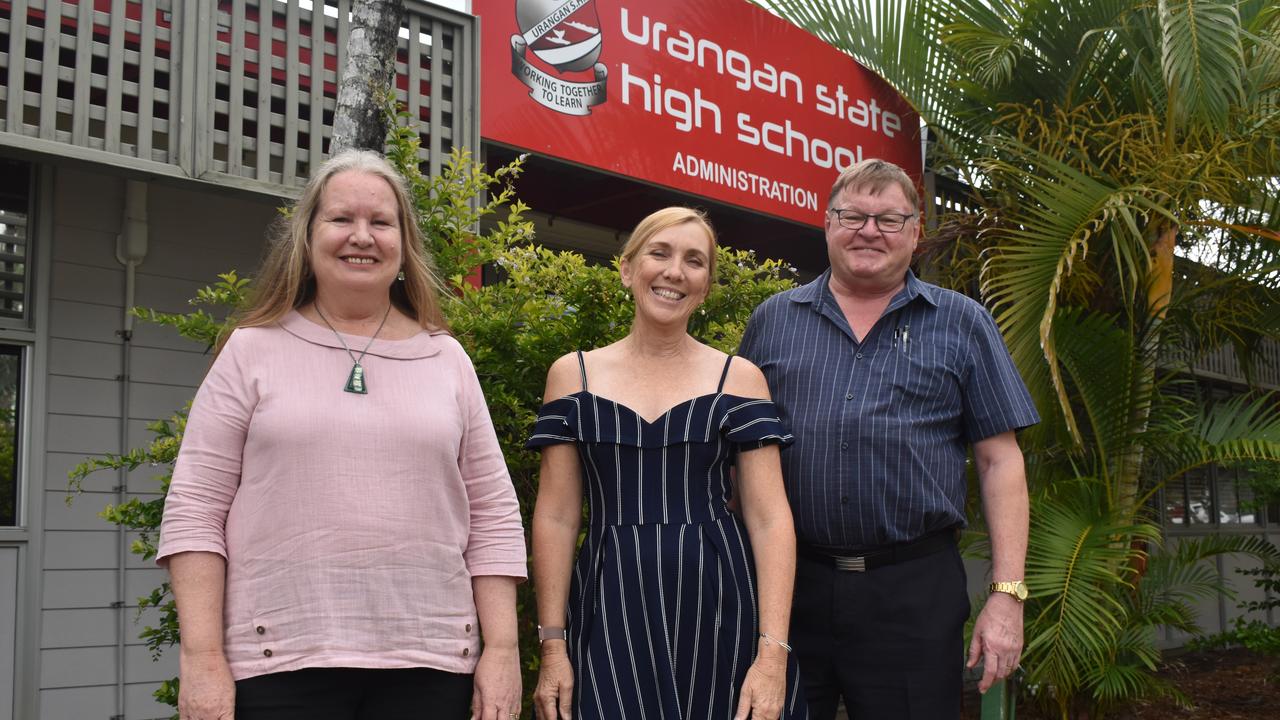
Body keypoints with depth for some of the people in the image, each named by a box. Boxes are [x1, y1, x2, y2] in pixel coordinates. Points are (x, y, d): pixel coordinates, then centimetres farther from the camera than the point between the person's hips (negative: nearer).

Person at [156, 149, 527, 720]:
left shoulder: (447, 360, 10)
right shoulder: (253, 352, 4)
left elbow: (493, 517, 9)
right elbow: (195, 510, 0)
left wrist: (502, 649, 1)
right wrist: (202, 656, -7)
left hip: (430, 664, 2)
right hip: (280, 662, -2)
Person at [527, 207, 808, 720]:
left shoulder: (738, 378, 3)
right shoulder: (574, 375, 6)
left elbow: (770, 518, -2)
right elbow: (556, 518, 4)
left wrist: (773, 653, -12)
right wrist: (552, 645, -2)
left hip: (718, 606, 0)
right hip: (611, 614, 0)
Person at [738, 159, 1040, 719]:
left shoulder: (963, 325, 6)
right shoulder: (773, 320, 10)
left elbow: (1000, 461, 3)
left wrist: (1007, 594, -5)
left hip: (916, 590, -1)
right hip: (787, 583, 2)